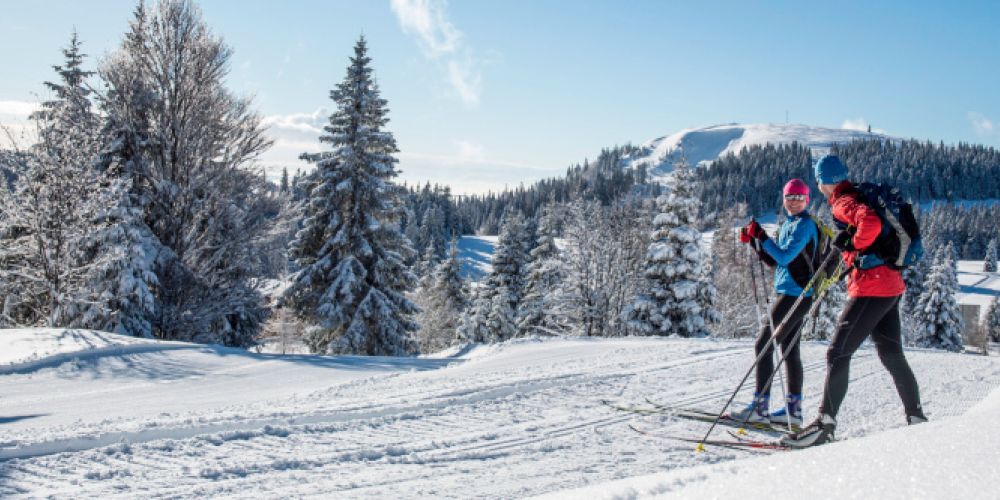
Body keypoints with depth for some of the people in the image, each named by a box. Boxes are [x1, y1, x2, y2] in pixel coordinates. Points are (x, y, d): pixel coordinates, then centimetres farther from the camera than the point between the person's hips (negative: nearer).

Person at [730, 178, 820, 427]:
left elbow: (785, 257, -21)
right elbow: (775, 261, 19)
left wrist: (762, 236, -19)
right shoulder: (789, 225, 18)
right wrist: (754, 241, 8)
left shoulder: (804, 224, -11)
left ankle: (760, 407, -11)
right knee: (789, 349, 10)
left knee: (763, 345, -11)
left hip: (795, 294, -10)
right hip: (788, 293, 10)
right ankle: (794, 409, 14)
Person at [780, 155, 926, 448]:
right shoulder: (860, 197, 18)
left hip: (871, 287, -10)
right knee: (892, 355, 17)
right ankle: (917, 419, 22)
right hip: (892, 285, 10)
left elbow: (870, 223, -29)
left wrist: (852, 245, -13)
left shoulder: (844, 202, -10)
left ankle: (824, 425, -10)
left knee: (838, 353, -8)